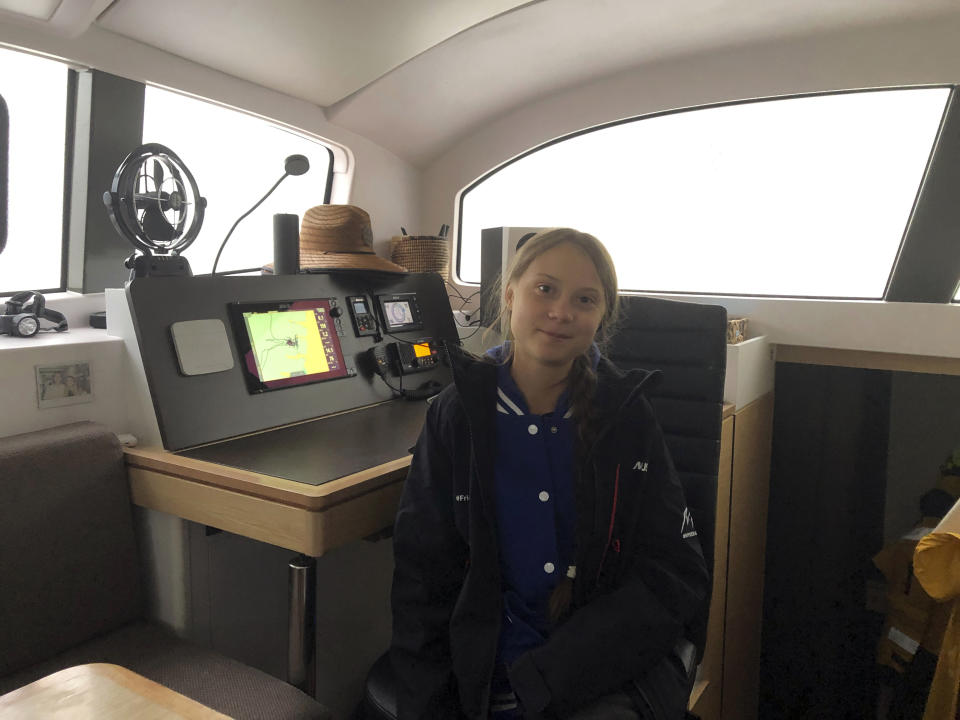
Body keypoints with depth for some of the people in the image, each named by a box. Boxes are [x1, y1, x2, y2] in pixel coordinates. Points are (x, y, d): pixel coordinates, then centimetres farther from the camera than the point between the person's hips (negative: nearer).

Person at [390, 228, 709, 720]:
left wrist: (541, 681, -14)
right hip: (482, 675, 1)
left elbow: (678, 578, -5)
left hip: (608, 679, 0)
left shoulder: (626, 415, -2)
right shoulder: (457, 415, -1)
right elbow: (422, 582, 1)